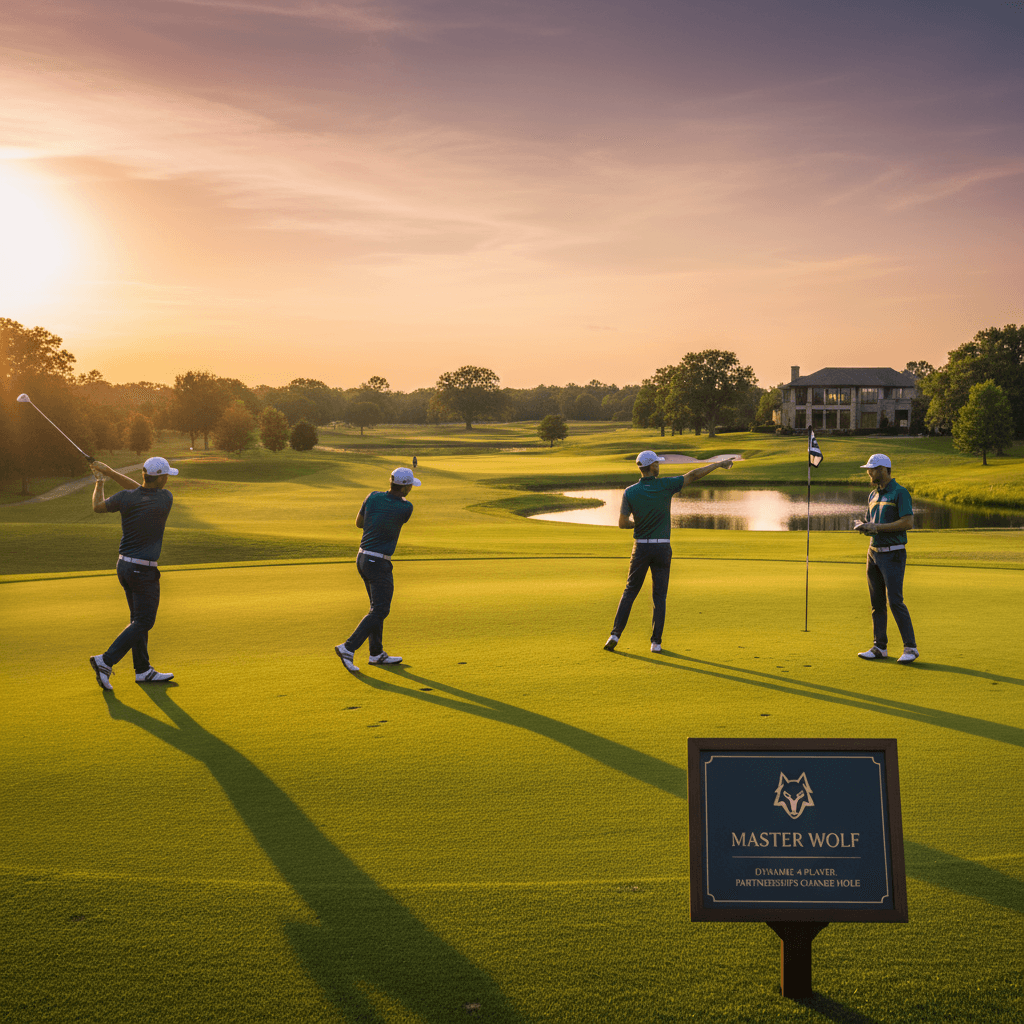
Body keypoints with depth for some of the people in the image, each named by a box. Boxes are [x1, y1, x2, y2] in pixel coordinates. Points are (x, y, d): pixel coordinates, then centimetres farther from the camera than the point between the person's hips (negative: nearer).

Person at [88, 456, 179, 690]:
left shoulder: (125, 498, -7)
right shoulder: (166, 499, -15)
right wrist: (110, 471, 2)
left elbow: (98, 506, 11)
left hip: (124, 565, 6)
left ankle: (143, 670, 23)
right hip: (144, 570, -6)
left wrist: (99, 481, 24)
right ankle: (106, 661, -9)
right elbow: (139, 489, 1)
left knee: (139, 618, 16)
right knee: (143, 622, 2)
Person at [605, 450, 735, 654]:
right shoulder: (665, 485, -10)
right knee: (659, 595, 7)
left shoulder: (630, 492, -7)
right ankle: (656, 642, 3)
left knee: (630, 591, 10)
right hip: (662, 548, -1)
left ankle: (615, 634, 1)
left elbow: (622, 523, -10)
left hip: (641, 548, 1)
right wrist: (719, 464, 4)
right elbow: (694, 475, -5)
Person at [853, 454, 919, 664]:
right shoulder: (873, 495, 15)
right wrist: (862, 526, -2)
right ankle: (880, 647, 11)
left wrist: (878, 527, -18)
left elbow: (908, 522, -17)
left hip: (893, 554, -8)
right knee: (877, 602, 7)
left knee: (895, 601, -12)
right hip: (873, 552, 8)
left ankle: (910, 648, -6)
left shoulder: (900, 493, -8)